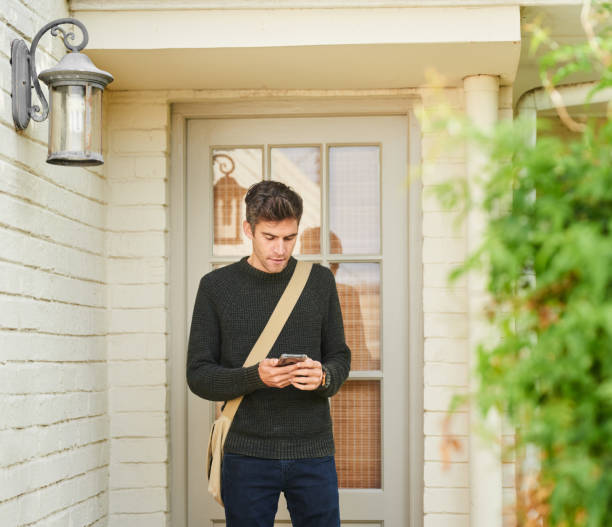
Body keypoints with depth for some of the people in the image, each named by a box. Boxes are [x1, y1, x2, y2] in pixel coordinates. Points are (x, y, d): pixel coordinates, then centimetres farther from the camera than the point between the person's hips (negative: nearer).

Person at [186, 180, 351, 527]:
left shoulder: (320, 281, 8)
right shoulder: (216, 286, 2)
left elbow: (340, 357, 12)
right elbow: (199, 376, 0)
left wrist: (324, 377, -12)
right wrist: (255, 377, -18)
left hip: (313, 450, 1)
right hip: (246, 455, -1)